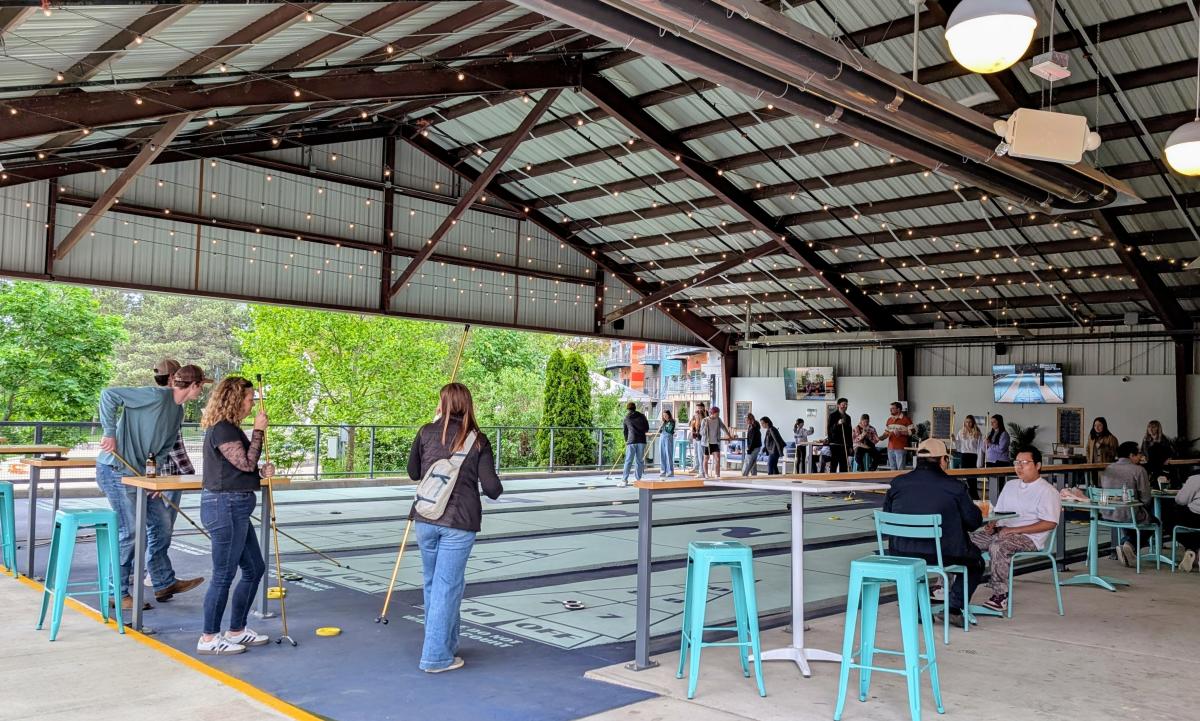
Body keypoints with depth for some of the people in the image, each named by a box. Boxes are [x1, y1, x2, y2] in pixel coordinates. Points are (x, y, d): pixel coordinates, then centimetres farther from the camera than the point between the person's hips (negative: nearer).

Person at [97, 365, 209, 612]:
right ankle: (117, 594, 10)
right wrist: (110, 433, -20)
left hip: (139, 472, 10)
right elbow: (108, 395, -22)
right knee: (130, 532, -4)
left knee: (161, 522, 13)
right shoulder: (156, 395, -18)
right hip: (116, 469, -10)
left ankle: (164, 583, 25)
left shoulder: (178, 411, 11)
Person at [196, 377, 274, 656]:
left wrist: (262, 472, 6)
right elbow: (246, 463, -19)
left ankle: (236, 630, 24)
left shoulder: (230, 428, 17)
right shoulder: (222, 429, -14)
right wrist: (259, 431, -12)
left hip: (235, 508, 11)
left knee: (254, 569, 15)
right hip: (225, 507, -11)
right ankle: (209, 639, 8)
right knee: (224, 575, -3)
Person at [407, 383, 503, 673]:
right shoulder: (478, 440, -4)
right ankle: (436, 656, 6)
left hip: (425, 520, 3)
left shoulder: (427, 432, 2)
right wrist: (496, 489, 14)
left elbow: (413, 473, 14)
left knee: (432, 583, 17)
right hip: (459, 523, -3)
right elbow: (492, 488, -7)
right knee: (447, 586, 3)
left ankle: (446, 645, 32)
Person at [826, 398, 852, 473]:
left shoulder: (847, 417, 15)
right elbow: (829, 429, -8)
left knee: (843, 465, 3)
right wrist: (837, 424, -23)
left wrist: (850, 446, 14)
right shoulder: (832, 415, -2)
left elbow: (849, 432, 18)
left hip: (844, 444, 5)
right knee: (834, 464, -6)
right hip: (835, 444, -5)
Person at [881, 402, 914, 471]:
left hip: (901, 449, -6)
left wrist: (900, 432, -17)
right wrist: (880, 437, 0)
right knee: (893, 469, 9)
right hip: (890, 448, 6)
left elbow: (912, 432, -7)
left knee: (901, 469, -7)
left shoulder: (906, 419, -4)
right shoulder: (889, 419, 15)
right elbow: (886, 432, 18)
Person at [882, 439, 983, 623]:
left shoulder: (897, 483, 0)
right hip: (944, 555, -3)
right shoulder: (954, 486, -9)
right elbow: (974, 521, 0)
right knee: (975, 561, 25)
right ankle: (954, 608, 14)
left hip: (901, 554, 4)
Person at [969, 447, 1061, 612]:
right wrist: (992, 524, 0)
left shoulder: (1047, 491, -2)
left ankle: (1001, 595, -26)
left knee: (997, 546, -36)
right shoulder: (1010, 486, 21)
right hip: (1002, 531, 7)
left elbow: (1049, 523, -12)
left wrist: (1015, 530, -18)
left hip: (1028, 537, -7)